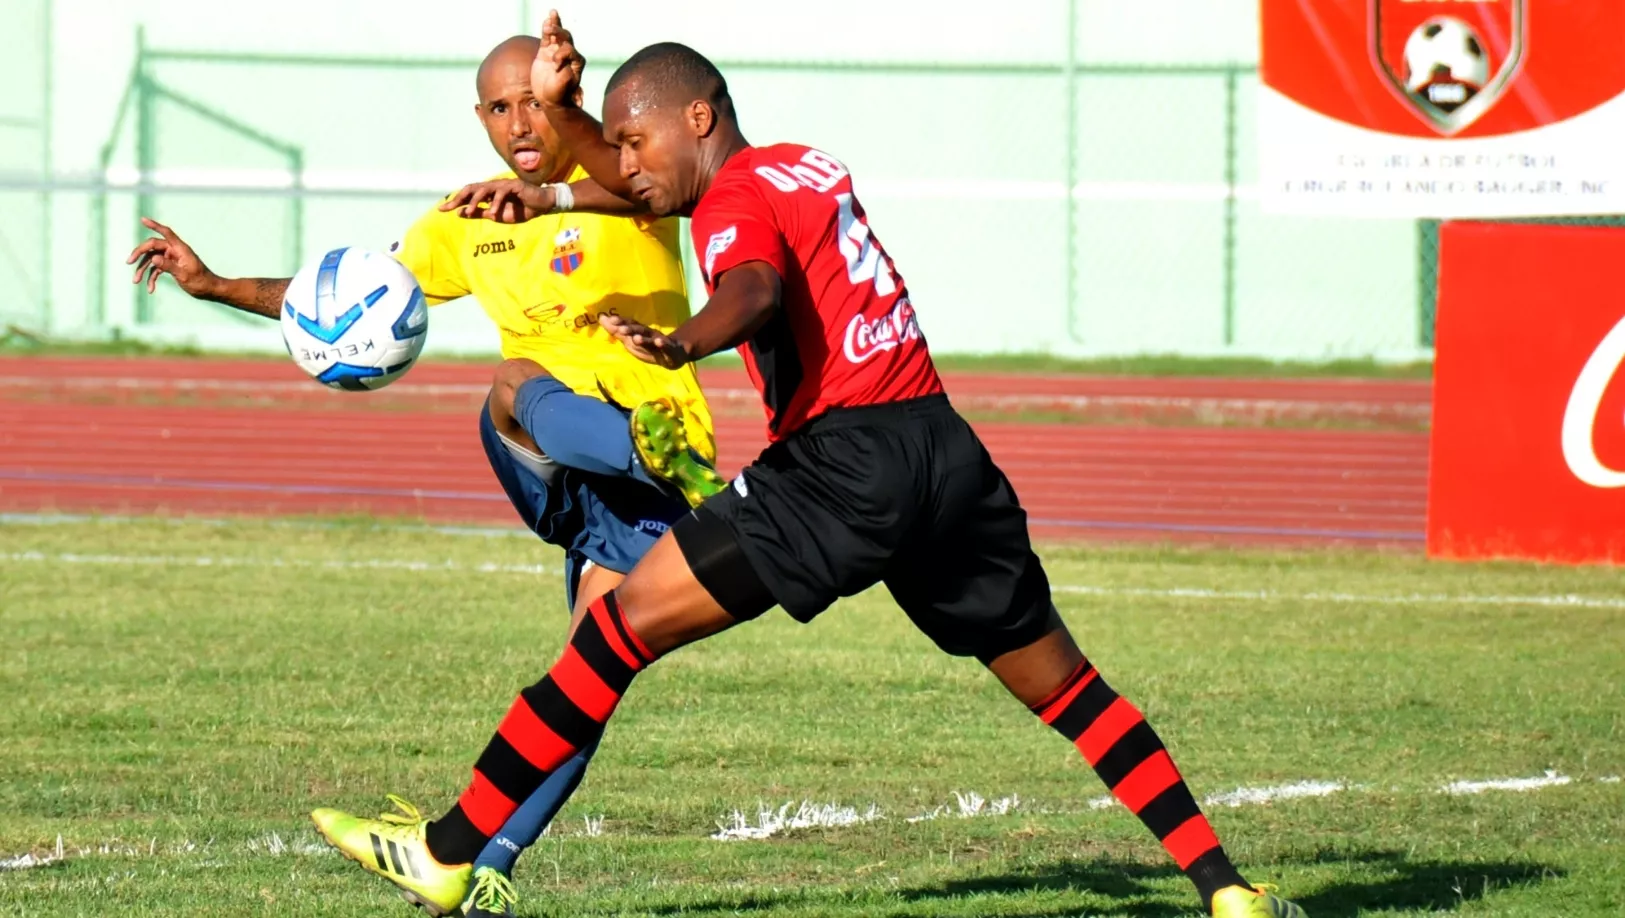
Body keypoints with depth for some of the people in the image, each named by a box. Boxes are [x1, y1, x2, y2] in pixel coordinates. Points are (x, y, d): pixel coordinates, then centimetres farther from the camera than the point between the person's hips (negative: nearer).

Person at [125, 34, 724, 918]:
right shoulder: (466, 224, 17)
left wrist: (550, 199, -46)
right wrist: (213, 285, 15)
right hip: (544, 464, 3)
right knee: (516, 386, -34)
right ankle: (672, 464, -58)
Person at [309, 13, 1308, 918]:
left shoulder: (739, 199, -2)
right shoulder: (811, 165, 23)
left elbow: (753, 291, -26)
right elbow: (644, 188, 36)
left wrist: (681, 344, -45)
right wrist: (558, 111, 22)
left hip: (847, 463, -8)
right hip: (948, 448, 8)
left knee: (624, 623, -6)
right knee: (1066, 686, 16)